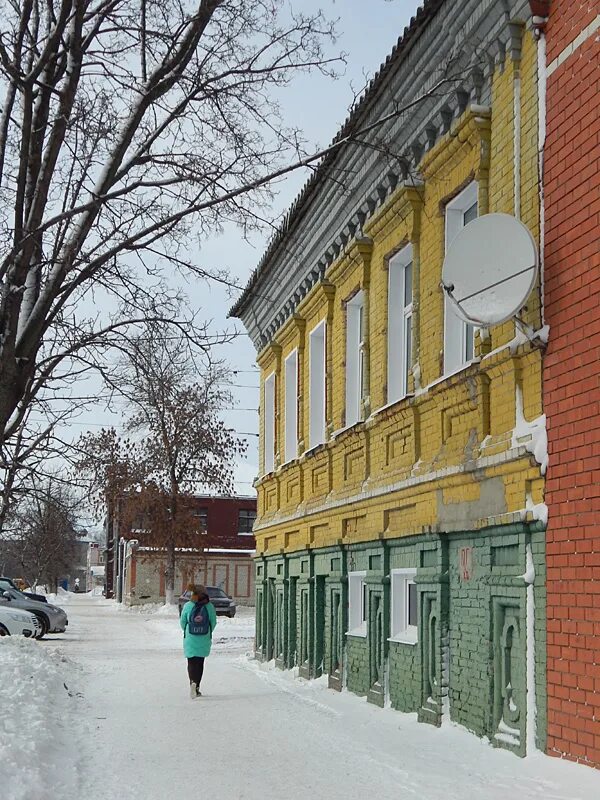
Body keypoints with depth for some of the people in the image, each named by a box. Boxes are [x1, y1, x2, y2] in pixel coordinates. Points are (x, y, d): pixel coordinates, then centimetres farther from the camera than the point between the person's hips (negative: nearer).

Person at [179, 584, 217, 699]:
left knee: (191, 662, 6)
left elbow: (182, 622, 1)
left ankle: (193, 682, -18)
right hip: (204, 640, 1)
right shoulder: (210, 607, -6)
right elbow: (213, 623, -1)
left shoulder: (188, 606, -7)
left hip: (190, 639, -1)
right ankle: (196, 687, 10)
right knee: (200, 663, 11)